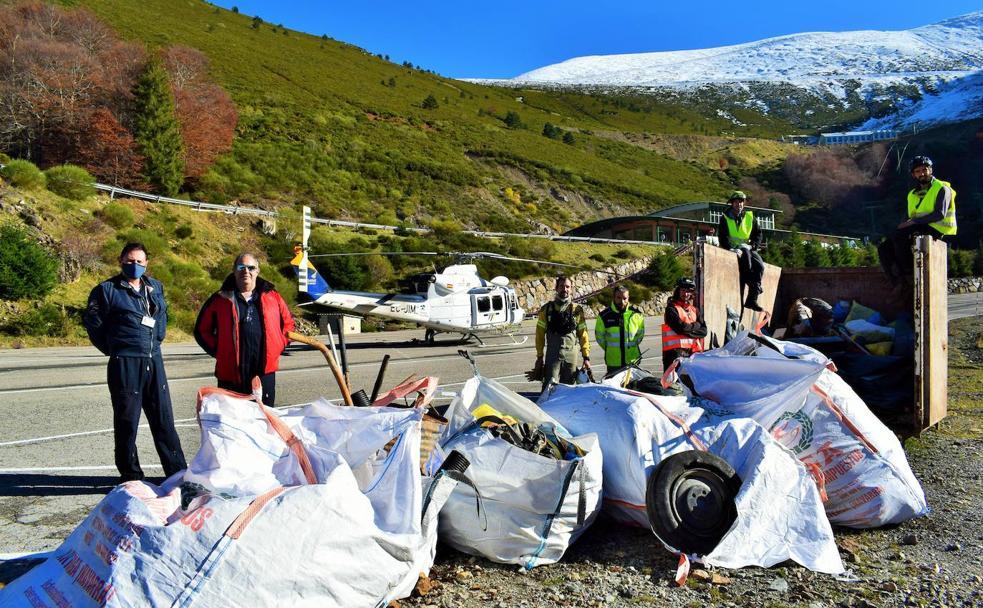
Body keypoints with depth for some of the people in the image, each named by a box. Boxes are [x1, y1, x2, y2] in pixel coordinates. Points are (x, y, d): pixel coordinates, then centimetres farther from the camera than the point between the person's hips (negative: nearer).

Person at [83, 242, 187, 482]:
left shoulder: (155, 287, 13)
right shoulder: (107, 290, -3)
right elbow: (91, 320, 0)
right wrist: (113, 348, 1)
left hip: (154, 361, 5)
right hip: (125, 364, -5)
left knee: (163, 419, 10)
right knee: (127, 422, 3)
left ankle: (178, 471, 17)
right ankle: (131, 476, 14)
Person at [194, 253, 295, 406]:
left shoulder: (272, 297, 11)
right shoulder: (221, 300, 5)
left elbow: (288, 323, 20)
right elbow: (202, 330, 10)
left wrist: (278, 347, 7)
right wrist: (218, 351, 0)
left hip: (265, 372, 2)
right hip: (231, 375, -2)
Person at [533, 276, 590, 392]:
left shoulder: (577, 310, 6)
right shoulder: (547, 309, 4)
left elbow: (583, 335, 7)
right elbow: (540, 334, 5)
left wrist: (586, 357, 2)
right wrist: (539, 356, 2)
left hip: (571, 356, 1)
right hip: (552, 355, -1)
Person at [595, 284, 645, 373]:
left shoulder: (636, 314, 1)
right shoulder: (604, 316, -2)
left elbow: (640, 333, 14)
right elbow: (599, 336, 9)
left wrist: (631, 347, 8)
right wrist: (610, 349, 7)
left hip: (633, 362, 1)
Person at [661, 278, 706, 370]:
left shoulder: (694, 310, 20)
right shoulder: (672, 309, 1)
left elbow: (703, 331, 8)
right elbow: (681, 327, -14)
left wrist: (688, 329, -8)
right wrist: (696, 325, 2)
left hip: (694, 351, 6)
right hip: (676, 351, -6)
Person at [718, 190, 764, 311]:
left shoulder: (749, 216, 13)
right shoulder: (725, 218, 3)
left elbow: (758, 233, 14)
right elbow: (722, 237, -6)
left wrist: (753, 245, -5)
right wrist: (732, 249, -22)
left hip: (747, 248, 4)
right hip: (732, 249, -4)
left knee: (760, 265, -24)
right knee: (745, 254, -38)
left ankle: (752, 299, -26)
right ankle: (754, 286, -33)